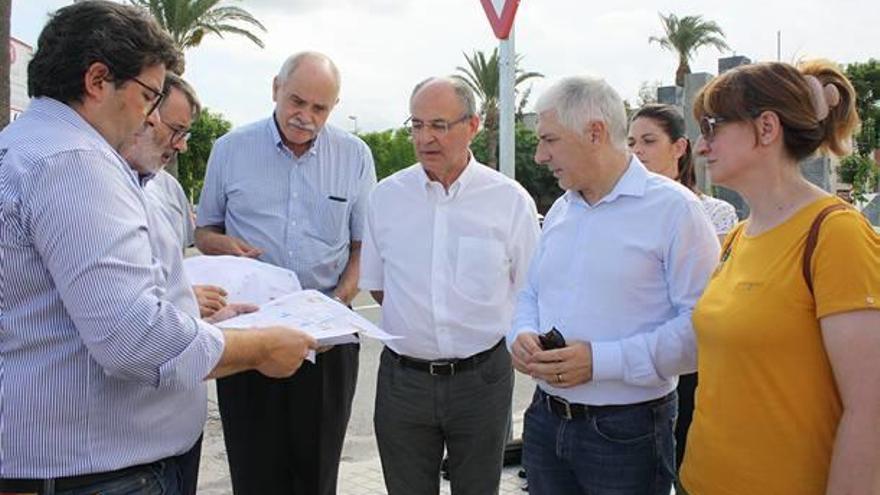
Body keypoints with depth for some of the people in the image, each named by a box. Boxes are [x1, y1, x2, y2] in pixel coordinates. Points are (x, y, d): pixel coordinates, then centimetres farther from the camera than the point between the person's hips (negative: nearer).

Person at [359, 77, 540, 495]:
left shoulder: (510, 201, -5)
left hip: (482, 377, -1)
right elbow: (375, 283, 10)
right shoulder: (386, 196, 1)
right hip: (403, 377, 2)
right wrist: (415, 325, 2)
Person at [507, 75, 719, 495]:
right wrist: (523, 335, -2)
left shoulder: (672, 208, -11)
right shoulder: (559, 211, 11)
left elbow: (701, 323, -18)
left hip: (627, 431, -6)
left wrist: (600, 361, -22)